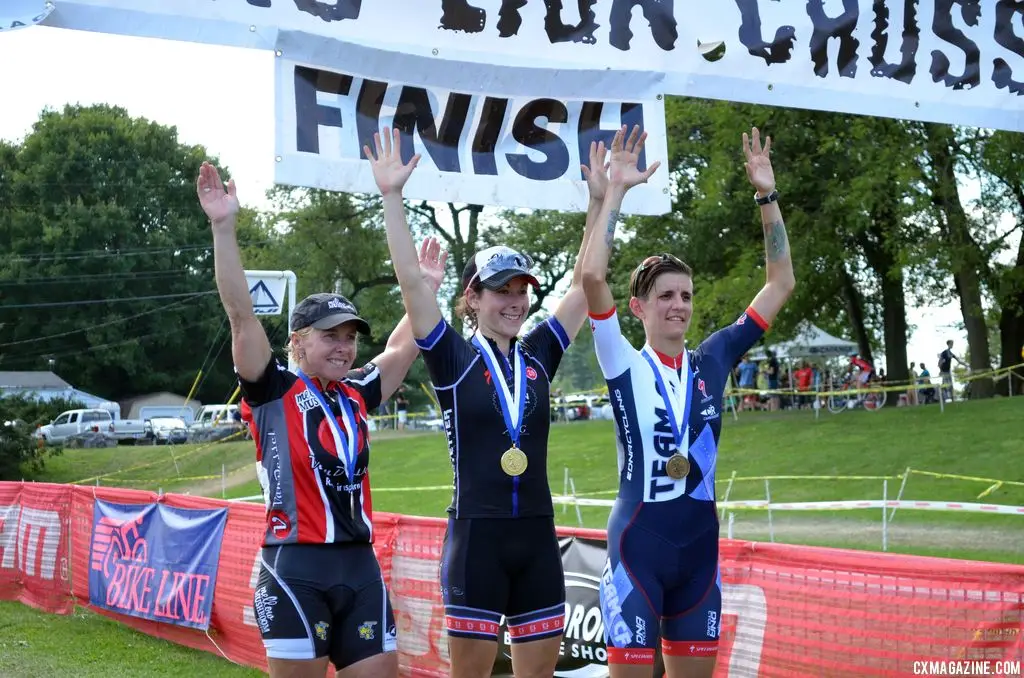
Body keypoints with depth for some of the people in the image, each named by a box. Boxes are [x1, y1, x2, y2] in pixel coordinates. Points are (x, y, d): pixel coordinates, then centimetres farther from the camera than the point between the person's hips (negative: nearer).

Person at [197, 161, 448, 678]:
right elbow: (240, 314, -10)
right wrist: (224, 228, -17)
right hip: (296, 568, -6)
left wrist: (426, 288, 27)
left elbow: (403, 347, 28)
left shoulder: (356, 396, 14)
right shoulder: (274, 391, -1)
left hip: (359, 565, 6)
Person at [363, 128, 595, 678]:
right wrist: (392, 197, -17)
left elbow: (586, 281, 7)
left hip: (537, 537, 4)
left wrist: (601, 201, 3)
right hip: (476, 536, -4)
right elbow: (410, 281, -12)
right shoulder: (453, 359, -2)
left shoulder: (539, 355, 8)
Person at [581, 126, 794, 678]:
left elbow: (781, 284, 9)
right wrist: (616, 189, -17)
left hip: (700, 545, 4)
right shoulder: (624, 365, -5)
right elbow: (592, 277, -20)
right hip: (637, 545, -4)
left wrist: (767, 196, 3)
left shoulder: (713, 361, 6)